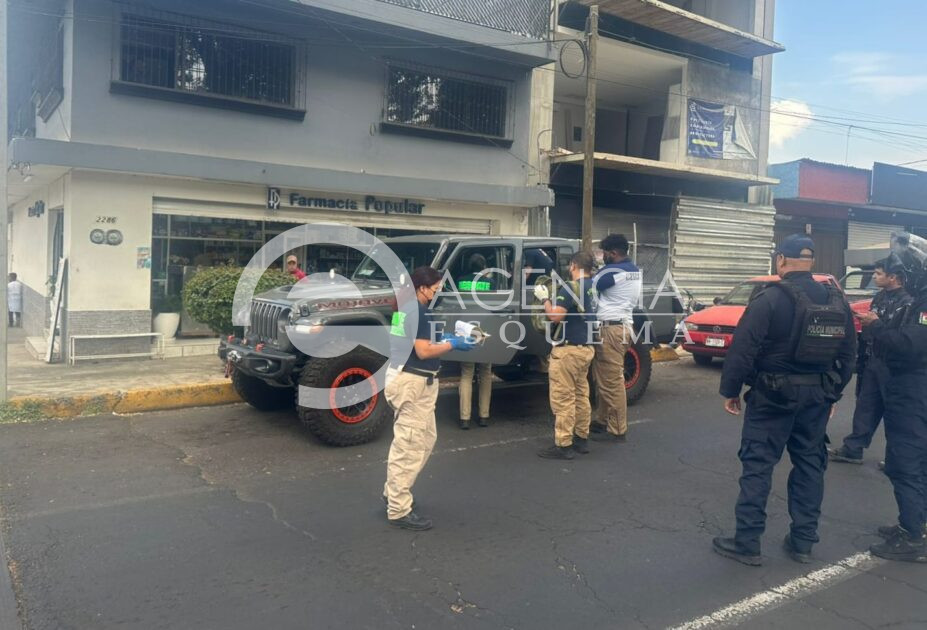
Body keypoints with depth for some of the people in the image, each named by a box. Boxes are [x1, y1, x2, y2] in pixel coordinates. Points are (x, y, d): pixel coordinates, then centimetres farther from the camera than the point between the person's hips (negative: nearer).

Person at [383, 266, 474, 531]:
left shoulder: (406, 307, 14)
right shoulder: (417, 311, -17)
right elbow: (423, 351, -20)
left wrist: (444, 341, 13)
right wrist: (452, 345, -7)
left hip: (410, 379, 11)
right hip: (412, 383, -11)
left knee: (425, 439, 20)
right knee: (409, 446, -5)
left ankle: (393, 491, 28)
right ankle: (399, 510, 2)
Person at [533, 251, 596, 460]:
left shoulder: (571, 287, -17)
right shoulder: (594, 287, 7)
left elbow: (556, 316, -23)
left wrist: (544, 298, -8)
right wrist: (552, 298, 18)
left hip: (568, 350, -8)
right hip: (586, 348, 9)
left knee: (563, 399, -3)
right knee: (581, 395, 17)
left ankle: (563, 445, 0)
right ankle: (582, 438, 25)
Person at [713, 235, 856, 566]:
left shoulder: (770, 298, -15)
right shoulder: (838, 301, 5)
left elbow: (742, 349, -17)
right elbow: (848, 355, 11)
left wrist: (730, 390, -7)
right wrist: (832, 395, 20)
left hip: (772, 394, -6)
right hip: (817, 396, 6)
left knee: (758, 465, 1)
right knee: (809, 464, 15)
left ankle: (747, 543, 6)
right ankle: (803, 541, 22)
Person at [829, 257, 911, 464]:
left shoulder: (907, 302, -15)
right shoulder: (880, 298, 11)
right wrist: (861, 358, 17)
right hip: (872, 361, 8)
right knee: (865, 407, 12)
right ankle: (852, 449, 19)